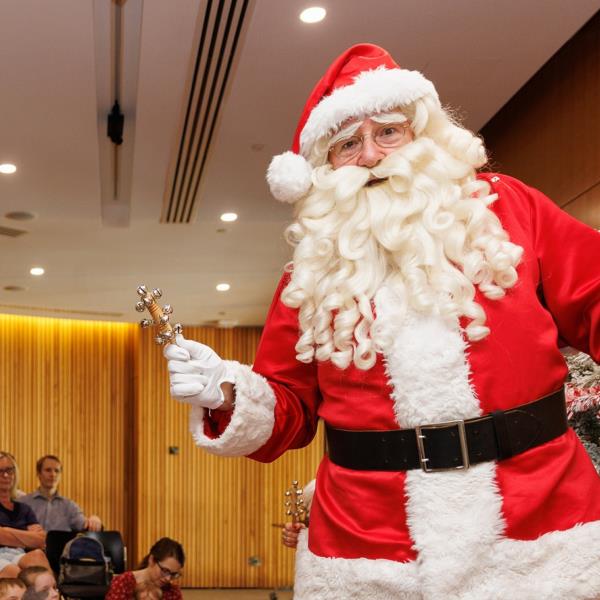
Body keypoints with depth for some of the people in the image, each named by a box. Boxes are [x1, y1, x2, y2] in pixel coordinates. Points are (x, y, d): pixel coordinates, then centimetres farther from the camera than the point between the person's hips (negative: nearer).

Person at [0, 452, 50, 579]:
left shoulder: (23, 509, 25)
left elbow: (41, 540, 9)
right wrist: (29, 539, 7)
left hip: (20, 557, 4)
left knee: (37, 555, -33)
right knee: (13, 572, -39)